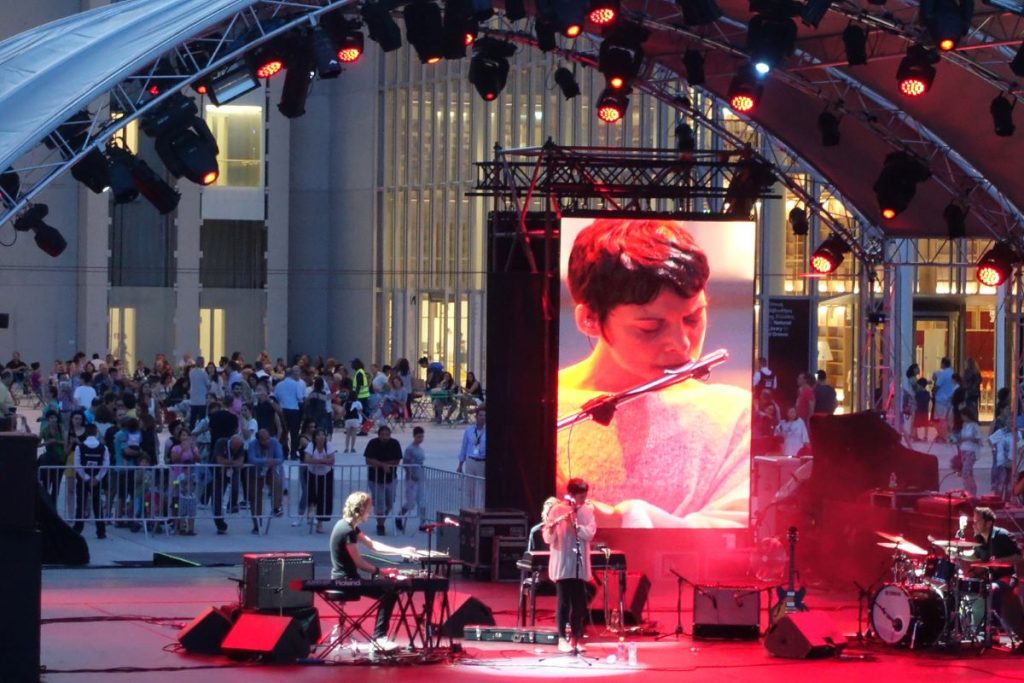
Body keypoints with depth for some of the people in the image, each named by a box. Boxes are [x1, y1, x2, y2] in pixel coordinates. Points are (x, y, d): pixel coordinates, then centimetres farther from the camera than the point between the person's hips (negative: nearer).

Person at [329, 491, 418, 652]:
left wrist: (400, 551, 10)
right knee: (390, 591, -11)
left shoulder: (347, 525, 11)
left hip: (344, 578, 10)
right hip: (346, 581, -10)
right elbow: (359, 562, -21)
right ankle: (379, 637, -7)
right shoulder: (347, 531, -21)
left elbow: (372, 545, 16)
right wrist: (379, 571, -7)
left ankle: (380, 634, 16)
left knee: (387, 586, 18)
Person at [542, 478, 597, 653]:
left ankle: (575, 638, 12)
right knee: (564, 601, -3)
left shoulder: (587, 511, 5)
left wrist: (575, 524, -21)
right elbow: (548, 539, -12)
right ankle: (562, 639, 3)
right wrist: (551, 527, -32)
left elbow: (589, 534, -7)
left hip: (580, 566, 4)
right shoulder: (557, 510, -7)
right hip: (563, 565, -4)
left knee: (579, 603, 4)